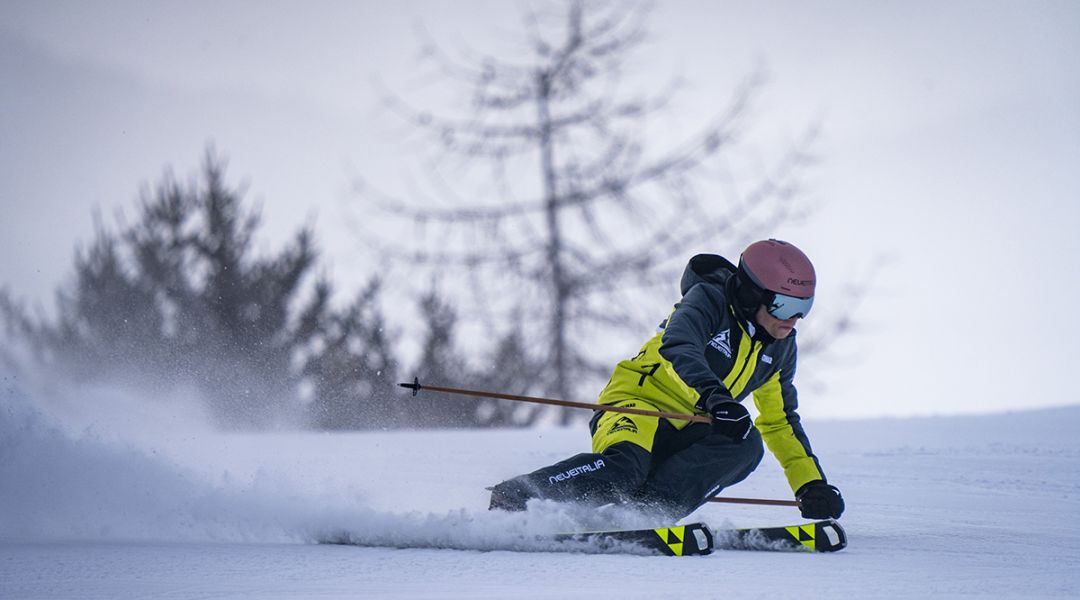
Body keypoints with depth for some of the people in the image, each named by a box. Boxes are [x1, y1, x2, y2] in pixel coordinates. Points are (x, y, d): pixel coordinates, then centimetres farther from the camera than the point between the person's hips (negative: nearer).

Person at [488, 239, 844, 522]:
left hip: (688, 433, 6)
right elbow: (678, 348, -31)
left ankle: (645, 508, -34)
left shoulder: (779, 347, 11)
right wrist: (714, 397, -49)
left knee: (746, 444, -25)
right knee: (623, 468, -38)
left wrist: (812, 486, 13)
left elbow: (782, 422, 22)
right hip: (640, 402, -6)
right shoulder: (708, 300, -10)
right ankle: (510, 498, -25)